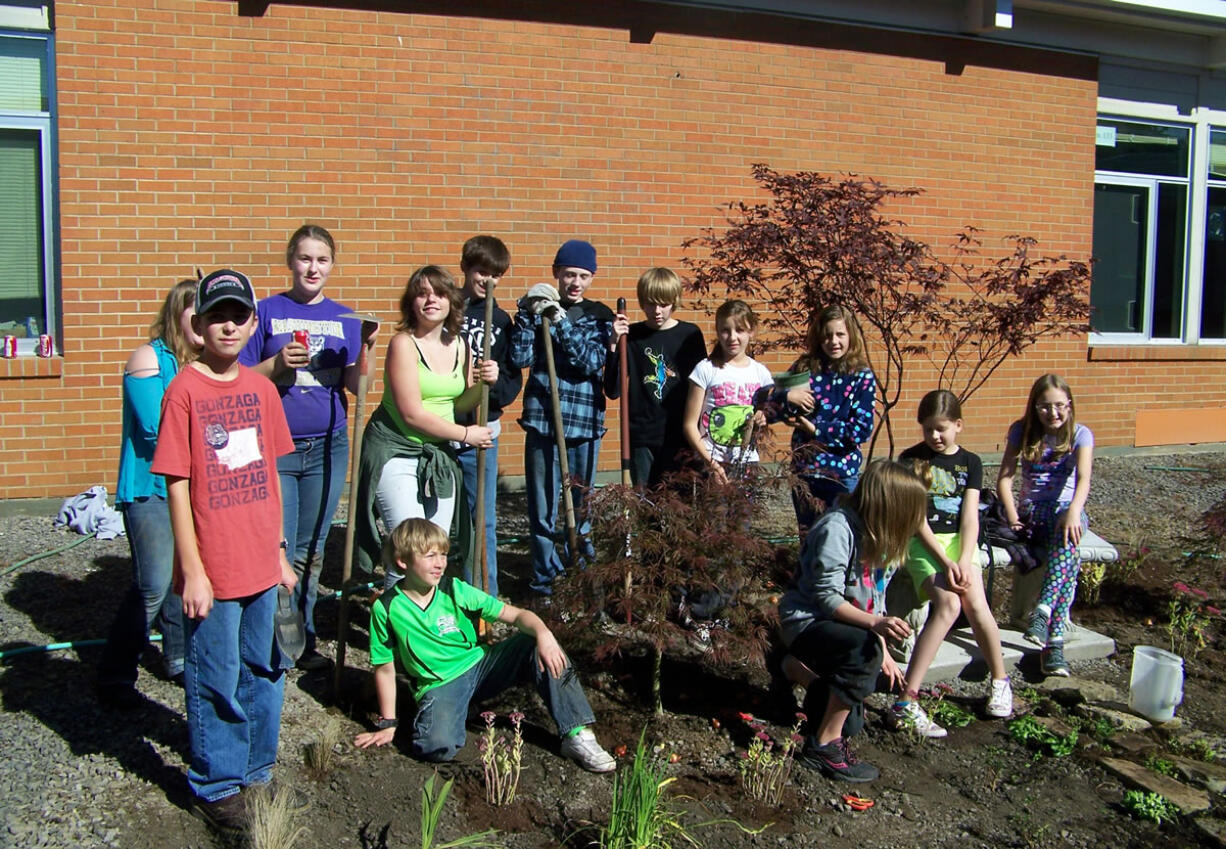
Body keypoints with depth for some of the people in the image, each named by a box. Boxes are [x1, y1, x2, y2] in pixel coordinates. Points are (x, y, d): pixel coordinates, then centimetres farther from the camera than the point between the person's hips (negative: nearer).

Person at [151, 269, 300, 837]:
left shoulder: (261, 389, 5)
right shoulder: (184, 391, -11)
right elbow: (177, 485, -11)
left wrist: (279, 550, 13)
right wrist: (192, 570, -12)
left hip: (261, 565, 6)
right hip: (213, 571, -5)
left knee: (263, 672, 17)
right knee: (216, 682, 8)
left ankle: (256, 773, 36)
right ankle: (216, 787, 26)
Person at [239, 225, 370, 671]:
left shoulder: (344, 318, 7)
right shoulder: (266, 312, 0)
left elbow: (356, 385, 1)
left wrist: (366, 351, -17)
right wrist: (277, 365, -18)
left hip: (327, 446, 3)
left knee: (311, 550, 12)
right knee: (278, 551, -3)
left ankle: (304, 640, 26)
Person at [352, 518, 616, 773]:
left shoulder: (455, 590, -7)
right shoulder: (386, 609, -10)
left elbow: (516, 615, -10)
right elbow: (385, 668, -1)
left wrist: (543, 633, -30)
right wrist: (387, 724, 0)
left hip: (481, 664, 3)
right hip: (440, 685, -2)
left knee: (541, 647, -21)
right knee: (437, 746, -34)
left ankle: (577, 735, -19)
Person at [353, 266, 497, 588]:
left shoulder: (458, 344, 6)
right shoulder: (403, 343, -13)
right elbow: (412, 414, -17)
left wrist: (481, 383, -7)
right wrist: (465, 434, -8)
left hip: (438, 454, 6)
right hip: (395, 452, -6)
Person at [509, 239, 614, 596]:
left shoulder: (600, 316, 5)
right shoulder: (538, 307, 3)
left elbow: (592, 362, -12)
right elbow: (519, 358, -9)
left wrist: (561, 321, -19)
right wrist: (527, 313, -17)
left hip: (586, 421, 1)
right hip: (542, 419, -1)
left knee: (583, 503, 12)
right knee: (542, 507, 3)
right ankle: (545, 576, 18)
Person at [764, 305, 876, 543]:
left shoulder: (863, 377, -3)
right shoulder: (804, 369, 2)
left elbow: (862, 429, -11)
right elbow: (770, 412, 0)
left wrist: (817, 429, -13)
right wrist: (787, 397, -19)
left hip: (843, 473, -2)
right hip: (804, 471, 3)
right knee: (808, 541, 14)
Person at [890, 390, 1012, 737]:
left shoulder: (970, 462, 11)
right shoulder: (911, 459, 3)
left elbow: (970, 517, 0)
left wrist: (964, 561, -16)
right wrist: (944, 562, -14)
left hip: (959, 540, 3)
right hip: (922, 542, -3)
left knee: (975, 603, -22)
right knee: (948, 604, -27)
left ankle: (1000, 679, 7)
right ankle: (906, 702, -30)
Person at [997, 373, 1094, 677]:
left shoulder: (1080, 434, -1)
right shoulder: (1022, 432, 5)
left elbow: (1083, 478, -19)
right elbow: (1004, 477, -2)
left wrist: (1074, 512, -39)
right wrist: (1012, 515, -20)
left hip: (1066, 509, 0)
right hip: (1032, 510, 0)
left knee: (1067, 539, -38)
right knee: (1069, 552, -32)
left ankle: (1043, 610, -51)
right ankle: (1055, 638, -42)